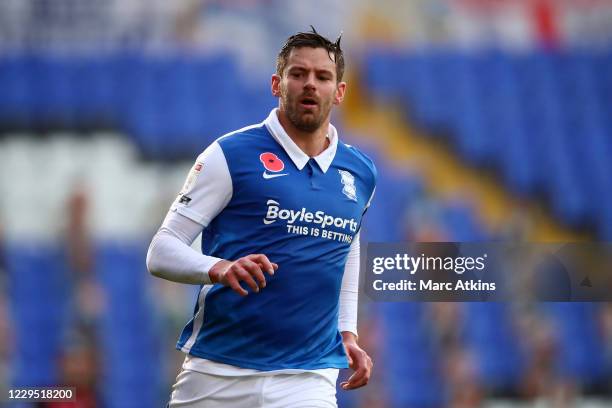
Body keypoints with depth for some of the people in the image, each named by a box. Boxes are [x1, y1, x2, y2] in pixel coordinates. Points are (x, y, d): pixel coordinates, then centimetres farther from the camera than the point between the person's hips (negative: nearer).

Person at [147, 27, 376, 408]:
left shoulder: (361, 173, 10)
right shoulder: (231, 154, -4)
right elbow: (161, 252, -6)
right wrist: (219, 269, -25)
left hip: (309, 377, 3)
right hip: (217, 373, -2)